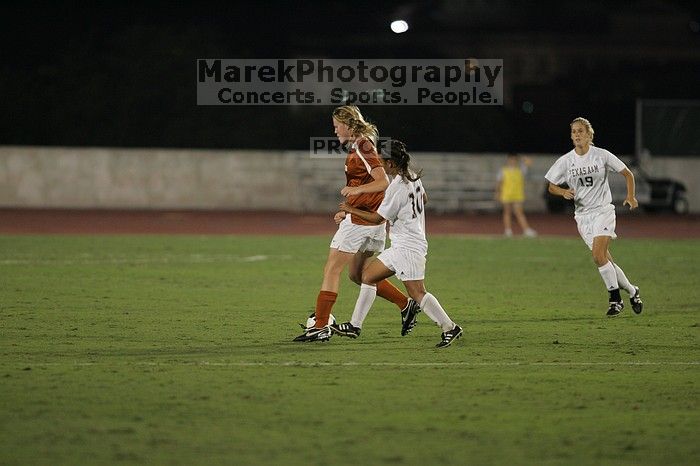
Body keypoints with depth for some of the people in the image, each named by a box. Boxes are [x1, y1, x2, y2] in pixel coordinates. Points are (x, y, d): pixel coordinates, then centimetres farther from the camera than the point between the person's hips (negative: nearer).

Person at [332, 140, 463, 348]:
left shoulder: (397, 187, -19)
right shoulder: (413, 178, 8)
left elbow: (378, 218, -12)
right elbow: (424, 198, 28)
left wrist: (352, 210, -2)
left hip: (407, 248, -10)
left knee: (417, 292, -12)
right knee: (368, 276, 13)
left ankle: (450, 327, -9)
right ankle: (355, 325, 14)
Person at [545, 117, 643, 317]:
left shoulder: (601, 155, -5)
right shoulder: (565, 161, 0)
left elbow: (627, 174, 4)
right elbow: (551, 187, 7)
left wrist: (631, 196, -11)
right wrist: (563, 192, -15)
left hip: (603, 211, -3)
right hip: (583, 215, 4)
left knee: (598, 255, -21)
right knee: (606, 260, 1)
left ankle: (615, 298, -9)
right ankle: (632, 291, 20)